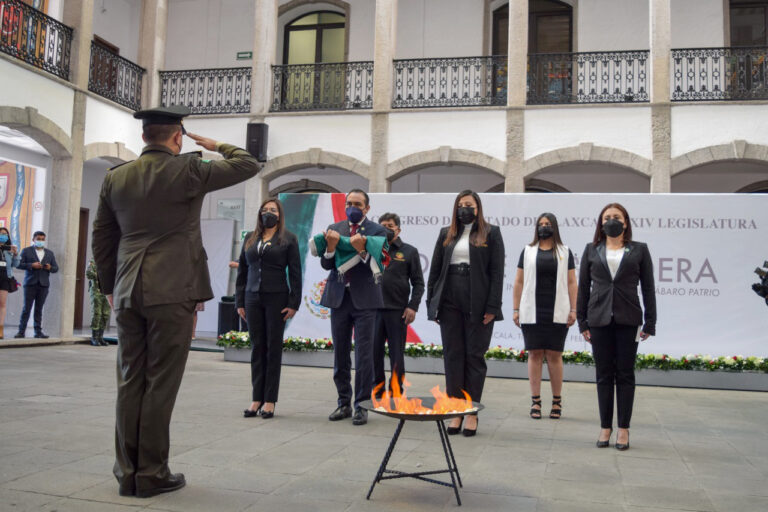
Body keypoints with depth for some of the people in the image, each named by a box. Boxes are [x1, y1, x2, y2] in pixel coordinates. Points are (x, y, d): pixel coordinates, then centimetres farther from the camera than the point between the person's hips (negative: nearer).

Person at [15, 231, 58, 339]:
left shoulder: (50, 253, 17)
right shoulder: (26, 251, 8)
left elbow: (56, 268, 15)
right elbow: (19, 264, -1)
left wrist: (50, 268, -7)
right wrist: (31, 265, -14)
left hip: (43, 284, 2)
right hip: (30, 283, -2)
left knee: (39, 309, 4)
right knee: (27, 308, -4)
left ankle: (38, 331, 5)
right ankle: (21, 331, 0)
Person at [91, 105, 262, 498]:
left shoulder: (115, 178, 9)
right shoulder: (187, 171, -6)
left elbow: (101, 238, 14)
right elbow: (249, 165, 2)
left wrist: (109, 286, 23)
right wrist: (217, 146, 18)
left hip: (128, 292, 5)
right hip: (172, 291, -5)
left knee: (130, 382, 10)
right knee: (161, 384, 1)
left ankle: (127, 472, 17)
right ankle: (152, 474, 7)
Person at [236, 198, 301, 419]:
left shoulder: (288, 239, 2)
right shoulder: (250, 239, 13)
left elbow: (295, 272, -2)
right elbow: (242, 271, 14)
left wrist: (294, 303, -9)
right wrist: (240, 302, 8)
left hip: (277, 299, -3)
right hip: (253, 299, 4)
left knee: (273, 348, 1)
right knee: (257, 348, 5)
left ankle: (270, 400, 6)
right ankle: (257, 399, 10)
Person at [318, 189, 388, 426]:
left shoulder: (377, 230, -1)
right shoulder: (334, 229, 8)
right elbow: (325, 264, 1)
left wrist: (361, 250, -29)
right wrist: (330, 247, -19)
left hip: (364, 299, -4)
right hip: (339, 297, 4)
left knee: (364, 354, -2)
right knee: (340, 353, 10)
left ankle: (361, 405, 7)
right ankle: (344, 403, 22)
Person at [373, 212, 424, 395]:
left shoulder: (409, 251, 5)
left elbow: (418, 283, 4)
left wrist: (413, 306, -5)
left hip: (397, 310, -2)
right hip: (374, 308, 2)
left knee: (397, 353, 4)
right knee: (374, 351, 7)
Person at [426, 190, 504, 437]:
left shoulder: (491, 233, 4)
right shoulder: (446, 234, 14)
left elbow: (497, 272, -2)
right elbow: (435, 270, 13)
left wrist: (492, 307, -10)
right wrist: (432, 303, 5)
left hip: (478, 304, -3)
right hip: (450, 303, 3)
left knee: (474, 357, 2)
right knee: (452, 356, 4)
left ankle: (472, 412, 10)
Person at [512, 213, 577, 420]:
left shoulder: (565, 252, 10)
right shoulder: (528, 251, 10)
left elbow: (571, 283, 7)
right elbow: (519, 281, 9)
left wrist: (573, 310, 0)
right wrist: (516, 309, 4)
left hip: (557, 313, -1)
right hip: (532, 313, 1)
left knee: (554, 356, 1)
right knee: (534, 355, 1)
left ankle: (557, 401, 11)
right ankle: (535, 401, 7)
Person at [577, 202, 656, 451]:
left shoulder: (639, 250, 7)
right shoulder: (591, 250, 9)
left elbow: (648, 288, 5)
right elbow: (583, 287, 9)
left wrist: (649, 323, 0)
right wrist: (582, 321, 4)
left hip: (628, 319, -1)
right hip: (599, 319, 1)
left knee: (625, 374, 4)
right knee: (604, 374, 5)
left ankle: (623, 428, 11)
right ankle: (605, 427, 13)